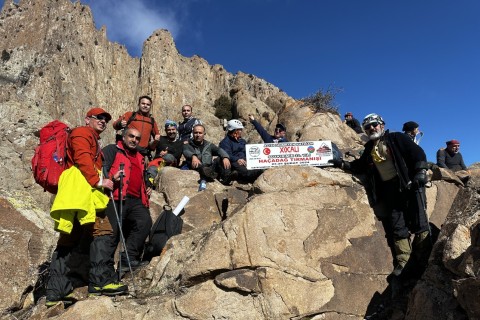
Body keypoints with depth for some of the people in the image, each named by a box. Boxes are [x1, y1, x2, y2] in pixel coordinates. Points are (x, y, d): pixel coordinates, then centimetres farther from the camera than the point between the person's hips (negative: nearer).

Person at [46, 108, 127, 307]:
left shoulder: (94, 142, 35)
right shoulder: (82, 133, 7)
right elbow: (82, 158, -10)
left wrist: (108, 179, 12)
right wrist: (98, 181, -14)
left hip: (87, 189, 10)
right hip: (81, 186, -10)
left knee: (69, 241, 6)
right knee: (101, 229, -19)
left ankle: (56, 292, 9)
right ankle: (101, 280, -24)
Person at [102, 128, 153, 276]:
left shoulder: (140, 158, 31)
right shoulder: (112, 150, 10)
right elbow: (102, 166, -4)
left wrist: (147, 188, 23)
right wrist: (111, 178, -22)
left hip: (136, 200, 6)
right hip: (117, 198, -6)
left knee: (145, 222, -15)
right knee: (113, 230, -9)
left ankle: (129, 258, -9)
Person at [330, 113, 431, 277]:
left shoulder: (396, 138, 4)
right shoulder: (369, 149, 19)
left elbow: (418, 153, -1)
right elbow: (359, 167, 25)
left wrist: (420, 172, -13)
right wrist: (343, 164, 12)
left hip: (409, 184, -4)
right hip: (388, 190, 5)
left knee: (418, 222, -6)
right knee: (396, 226, 1)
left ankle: (425, 260, 2)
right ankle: (402, 261, 4)